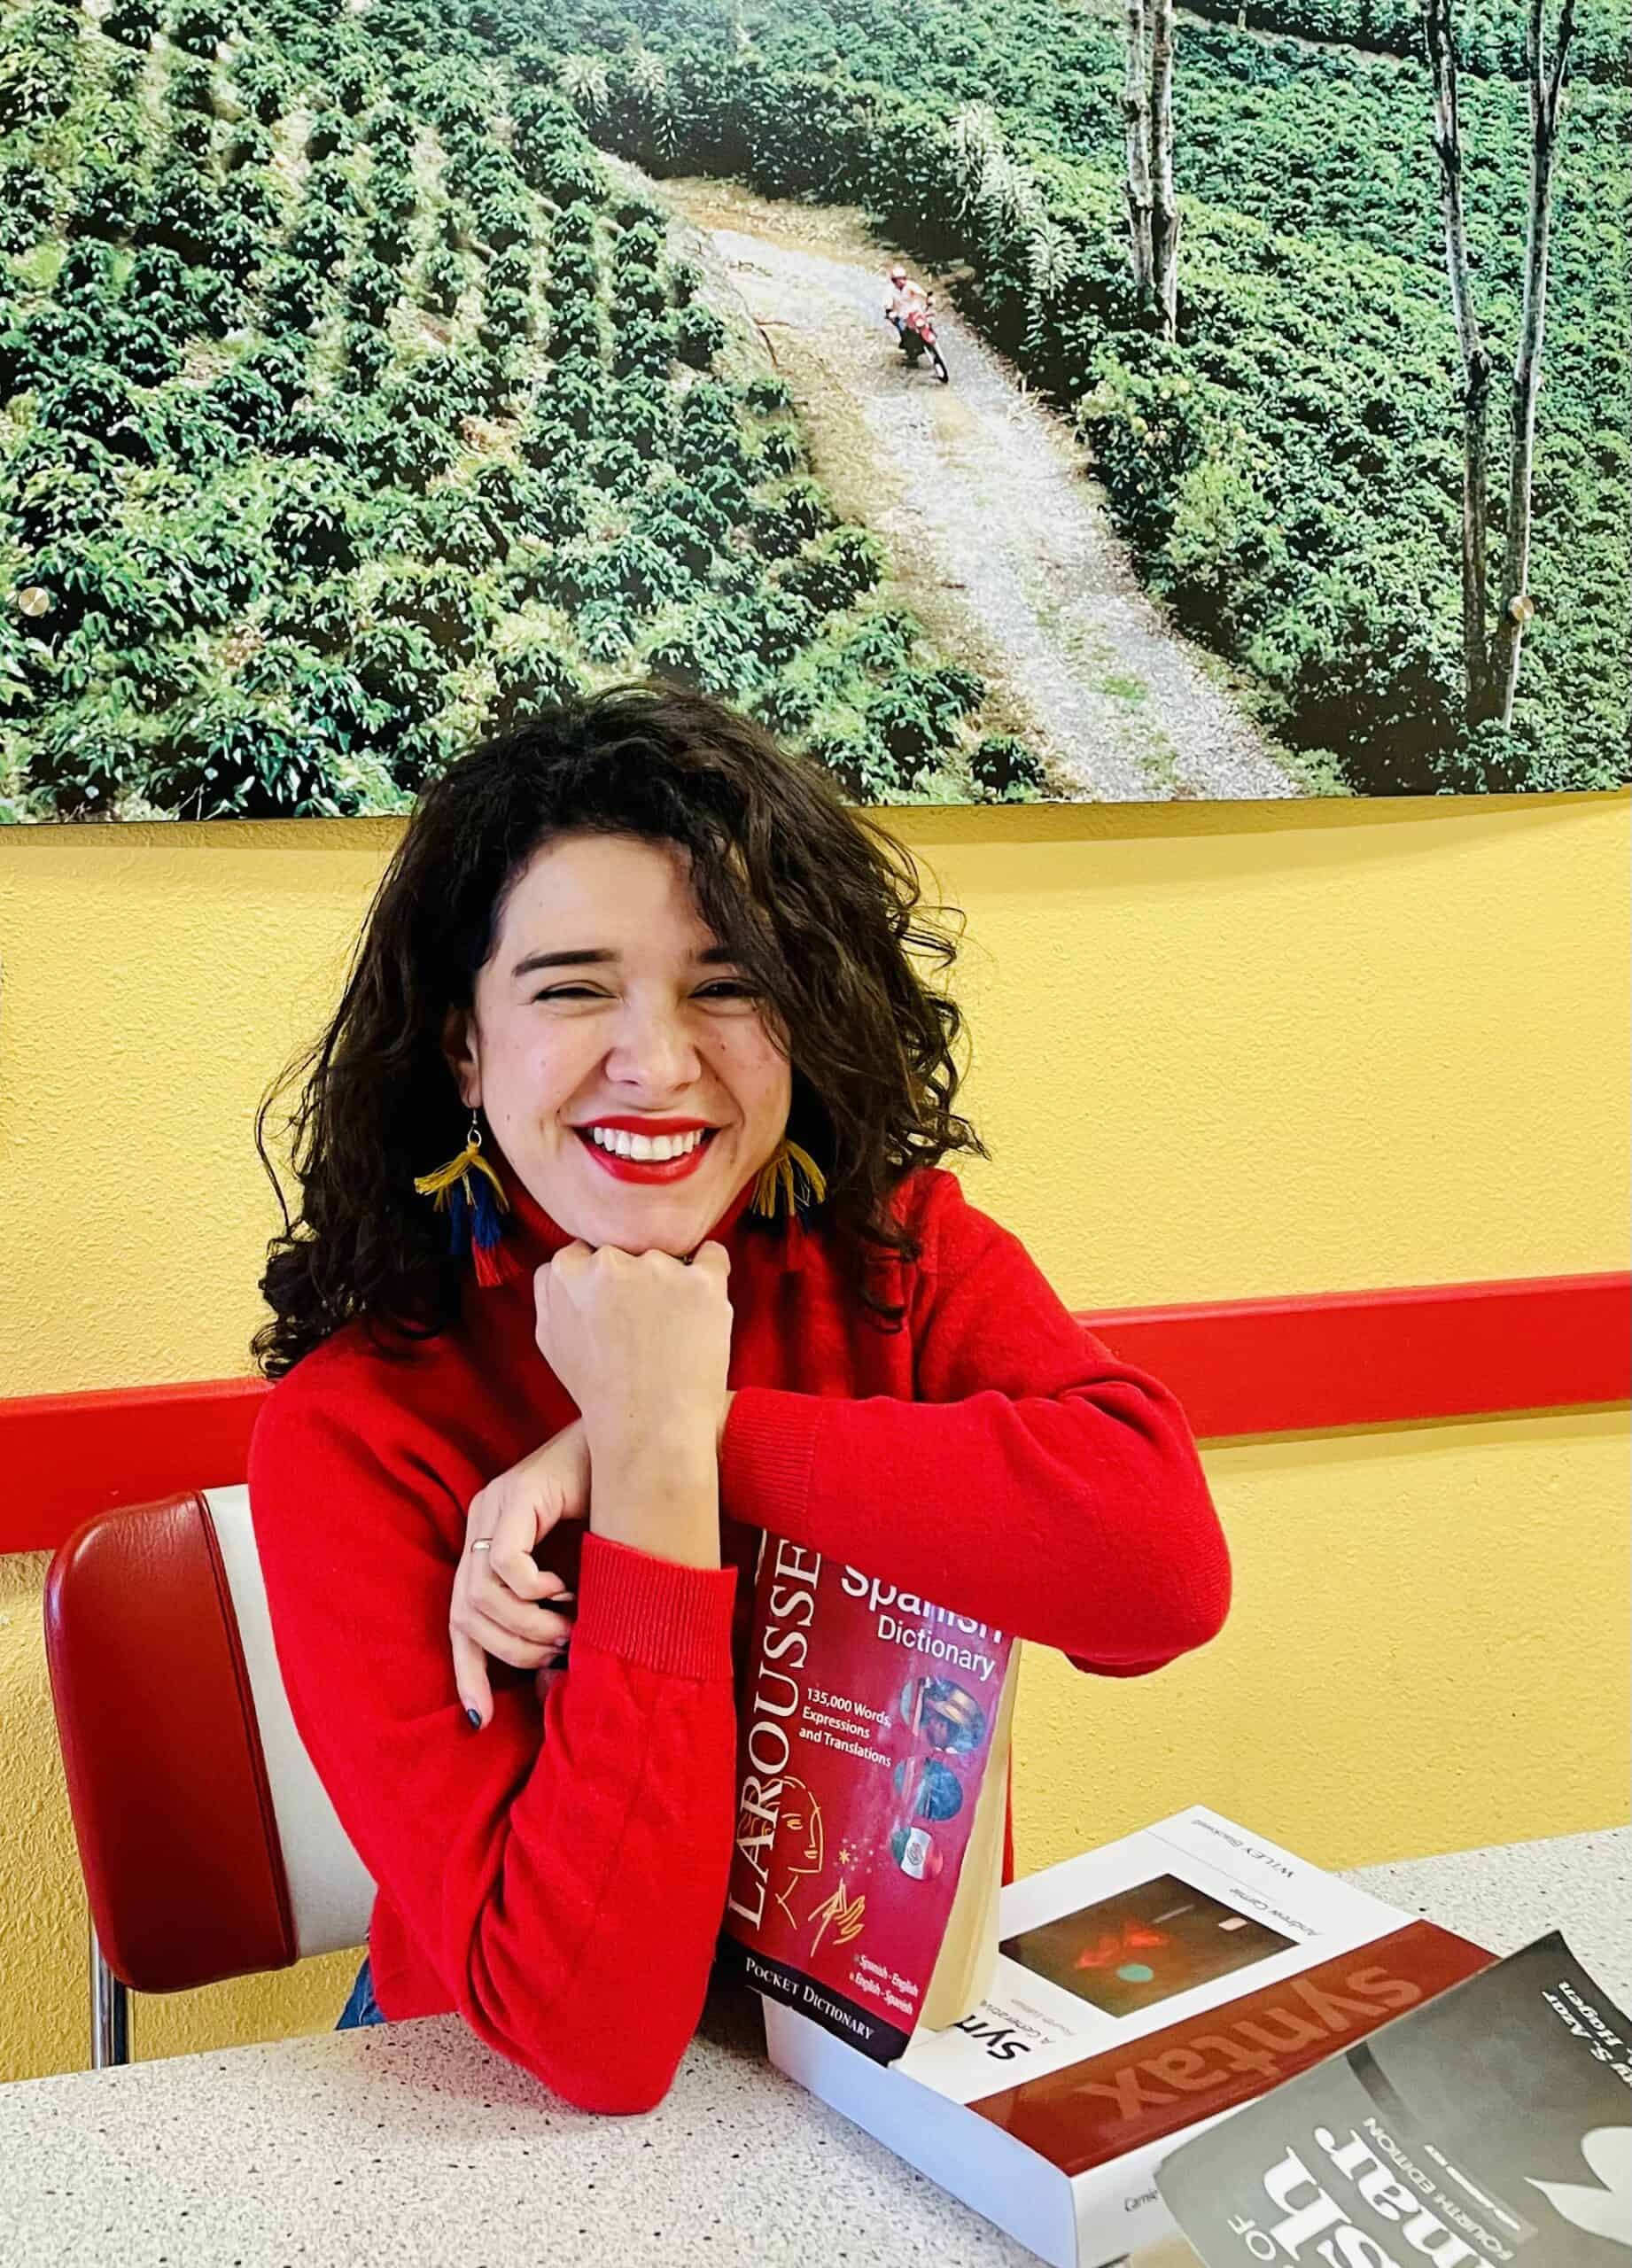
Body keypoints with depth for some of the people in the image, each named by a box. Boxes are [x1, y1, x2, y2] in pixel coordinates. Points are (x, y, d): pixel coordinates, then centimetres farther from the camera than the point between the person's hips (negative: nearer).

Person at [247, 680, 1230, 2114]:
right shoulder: (355, 1434, -14)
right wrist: (653, 1454, -24)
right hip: (515, 2115, -2)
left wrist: (671, 1439, -22)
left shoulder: (907, 1255, -5)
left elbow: (1167, 1568, -23)